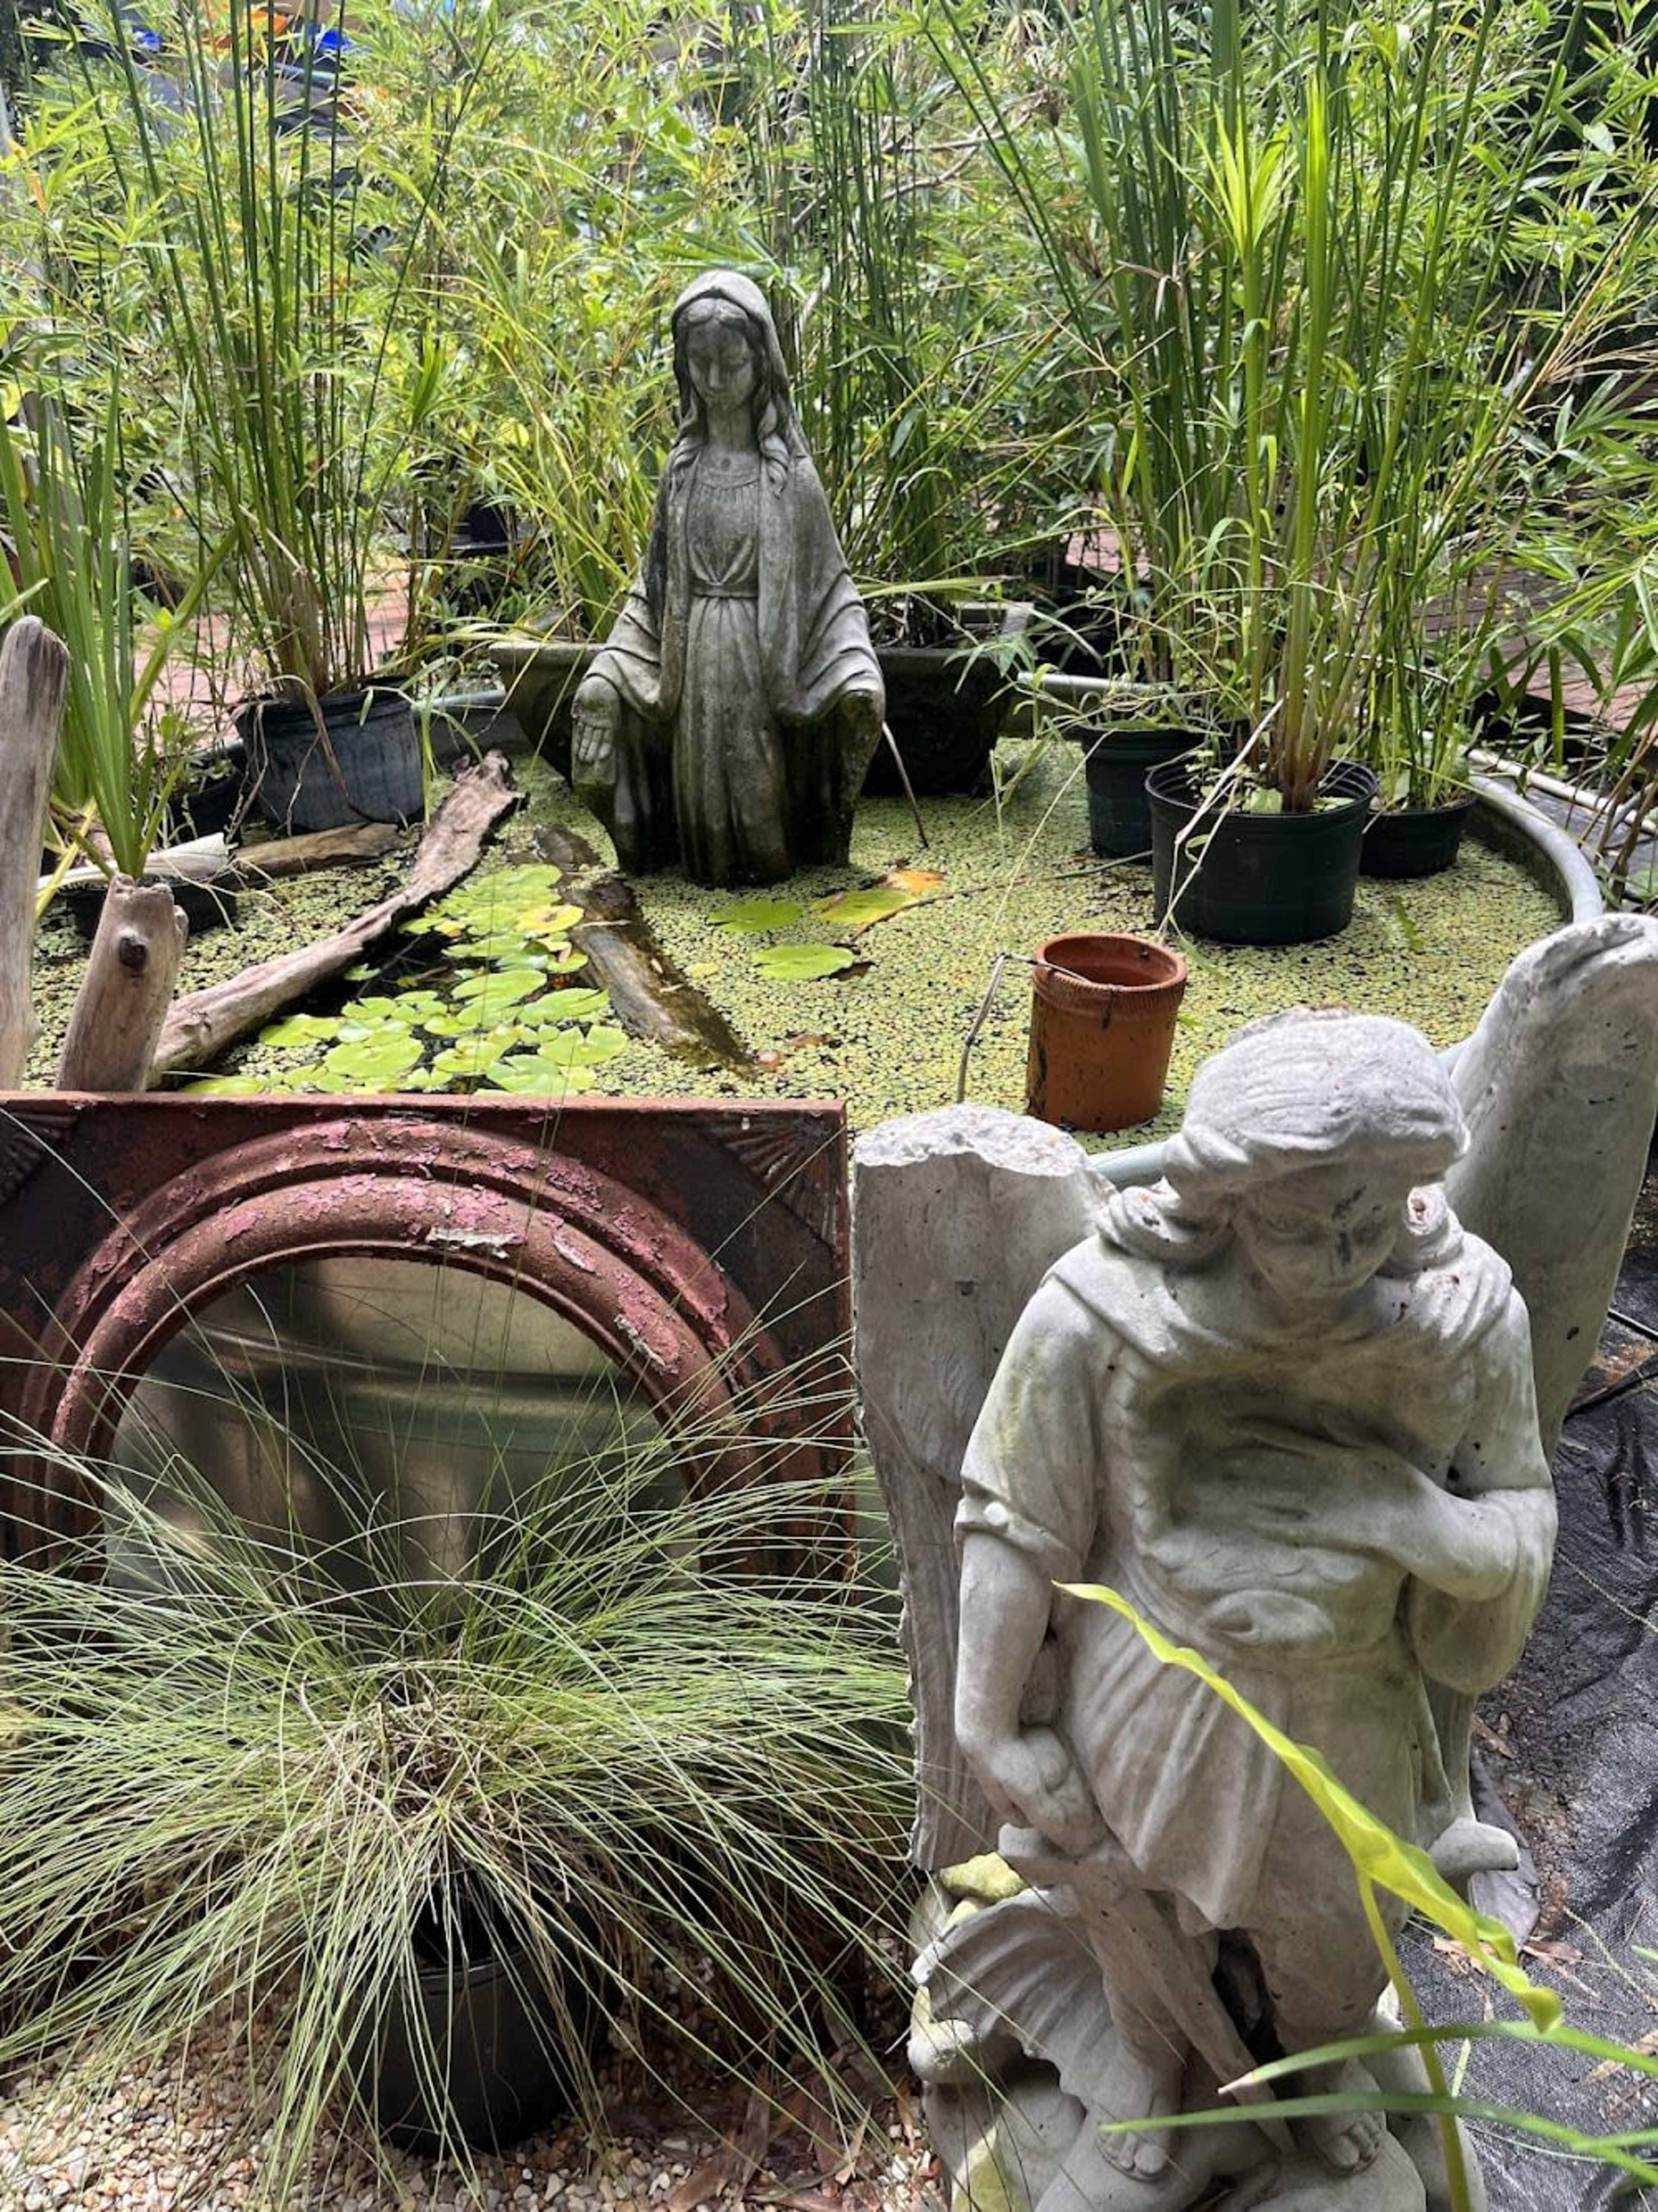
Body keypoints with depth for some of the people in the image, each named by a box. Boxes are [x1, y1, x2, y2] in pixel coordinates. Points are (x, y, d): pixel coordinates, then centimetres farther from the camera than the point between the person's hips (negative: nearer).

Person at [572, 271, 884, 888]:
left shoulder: (789, 471, -5)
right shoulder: (683, 467, 5)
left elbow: (826, 579, -4)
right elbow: (656, 580, 9)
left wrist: (858, 671, -16)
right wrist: (608, 669, 2)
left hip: (765, 649, -3)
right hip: (694, 650, 3)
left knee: (761, 769, 5)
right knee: (701, 770, 11)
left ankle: (769, 863, 24)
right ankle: (711, 866, 28)